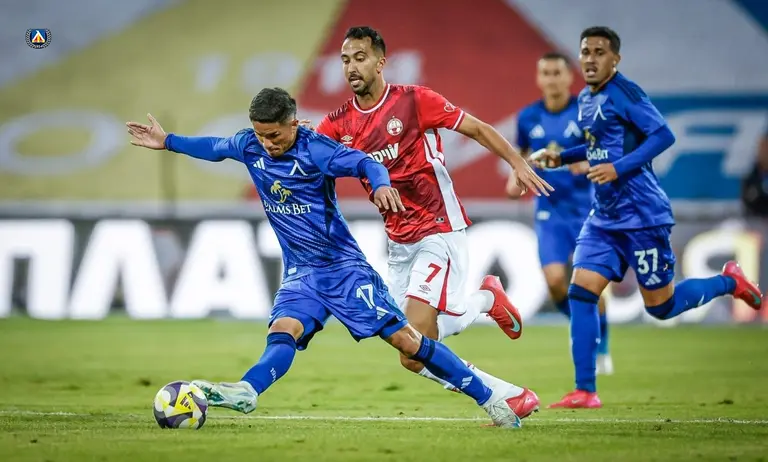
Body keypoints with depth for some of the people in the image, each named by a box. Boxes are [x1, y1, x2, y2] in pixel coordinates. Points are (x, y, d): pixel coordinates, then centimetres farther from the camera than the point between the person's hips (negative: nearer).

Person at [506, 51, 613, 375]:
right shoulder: (528, 117, 2)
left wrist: (589, 163, -26)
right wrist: (516, 179, -1)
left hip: (585, 208, -2)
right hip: (549, 211, 2)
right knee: (555, 281, -13)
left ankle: (601, 350, 16)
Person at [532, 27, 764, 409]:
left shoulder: (624, 93, -14)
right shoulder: (585, 99, 11)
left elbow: (663, 135, -19)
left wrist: (618, 168, -25)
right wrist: (560, 158, 11)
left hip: (641, 215, -7)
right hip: (603, 218, 7)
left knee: (661, 306, 2)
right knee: (581, 293, -6)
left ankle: (730, 282, 27)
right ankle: (585, 391, -3)